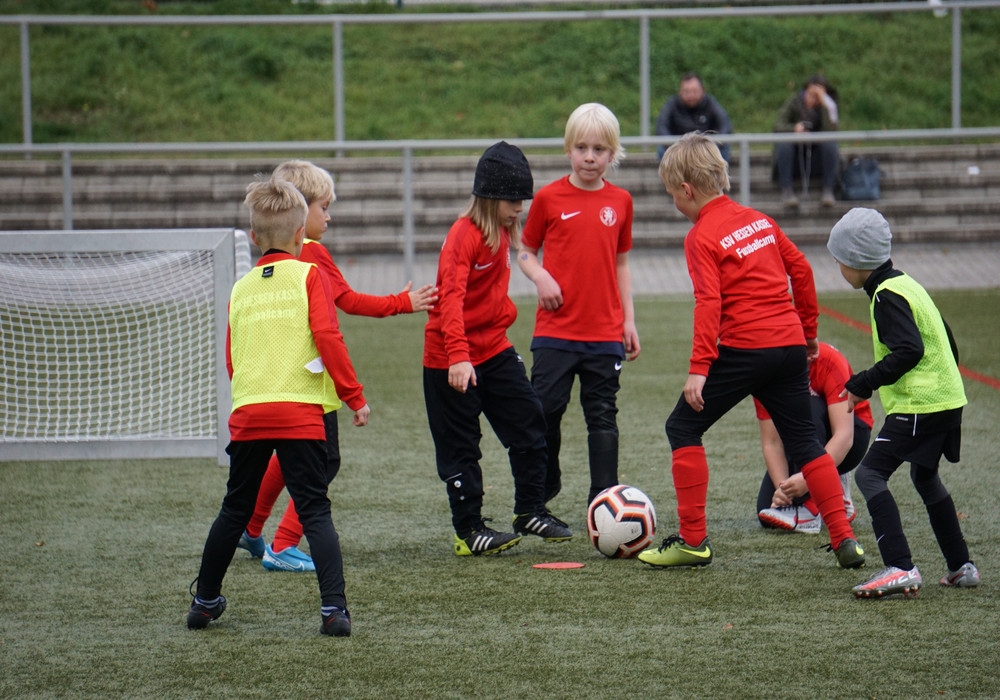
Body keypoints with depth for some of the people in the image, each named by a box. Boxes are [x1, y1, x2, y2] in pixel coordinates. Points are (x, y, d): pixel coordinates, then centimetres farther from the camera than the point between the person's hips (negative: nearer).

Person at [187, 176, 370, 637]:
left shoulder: (241, 288, 13)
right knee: (314, 511, -3)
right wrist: (355, 396, -6)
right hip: (300, 412, -4)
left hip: (247, 411, 4)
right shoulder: (308, 275, 0)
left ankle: (205, 600, 26)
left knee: (235, 511, 17)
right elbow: (327, 338, -10)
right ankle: (333, 607, -14)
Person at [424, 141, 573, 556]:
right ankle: (468, 531, 8)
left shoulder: (502, 231, 6)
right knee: (460, 446, 1)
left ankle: (529, 513, 16)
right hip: (451, 359, -8)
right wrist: (458, 356, -38)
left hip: (494, 349, 8)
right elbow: (451, 298, -30)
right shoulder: (465, 235, -21)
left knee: (529, 424, 6)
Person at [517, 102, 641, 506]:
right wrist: (540, 277, -13)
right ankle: (541, 491, 17)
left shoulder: (620, 201, 7)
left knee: (603, 418, 4)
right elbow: (524, 252, 8)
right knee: (544, 411, -2)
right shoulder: (549, 198, 0)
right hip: (555, 331, -2)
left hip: (605, 333, 2)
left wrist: (628, 319, 10)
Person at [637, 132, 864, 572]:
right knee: (803, 440, 15)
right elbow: (800, 269, 17)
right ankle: (845, 540, 8)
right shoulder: (758, 220, 14)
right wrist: (808, 329, 27)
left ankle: (693, 541, 3)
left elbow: (708, 303, -17)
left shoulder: (701, 236, -7)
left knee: (683, 428, 5)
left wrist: (699, 367, -20)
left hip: (743, 349, -7)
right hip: (790, 344, 7)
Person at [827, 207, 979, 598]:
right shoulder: (906, 285, 18)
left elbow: (909, 351, -24)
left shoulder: (888, 295, -13)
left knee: (870, 474, -14)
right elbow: (947, 343, 22)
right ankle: (961, 567, 31)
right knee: (926, 478, 27)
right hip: (947, 398, 11)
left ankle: (900, 568, -25)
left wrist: (862, 385, -19)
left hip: (919, 405, -11)